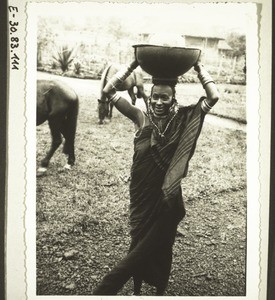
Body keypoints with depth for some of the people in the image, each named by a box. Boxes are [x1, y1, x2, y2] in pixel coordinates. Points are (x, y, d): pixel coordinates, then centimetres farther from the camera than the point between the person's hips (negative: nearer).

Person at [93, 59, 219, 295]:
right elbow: (108, 90, -10)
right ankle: (137, 290, 39)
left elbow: (213, 97, -15)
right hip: (142, 194, 1)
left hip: (166, 196, -1)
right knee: (140, 243, 17)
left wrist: (199, 67, -12)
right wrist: (133, 65, -11)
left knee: (161, 244, 12)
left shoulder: (182, 120, -8)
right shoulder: (141, 118, -7)